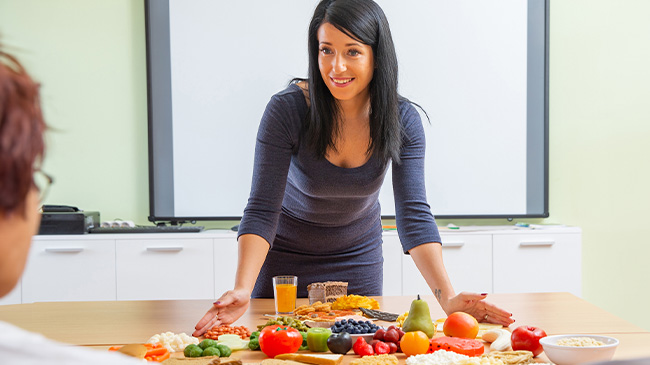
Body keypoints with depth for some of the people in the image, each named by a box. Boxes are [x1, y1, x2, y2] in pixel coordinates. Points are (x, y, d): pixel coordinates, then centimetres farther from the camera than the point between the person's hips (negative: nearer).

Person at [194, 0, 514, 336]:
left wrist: (447, 297, -35)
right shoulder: (287, 109, -27)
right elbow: (262, 211, -28)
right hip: (286, 257, -2)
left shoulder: (403, 120, -19)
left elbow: (414, 214, -23)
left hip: (359, 258, 2)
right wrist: (242, 290, -43)